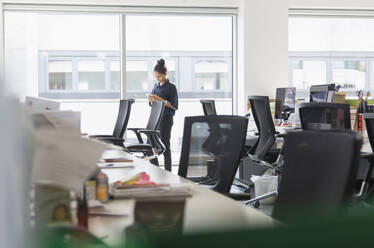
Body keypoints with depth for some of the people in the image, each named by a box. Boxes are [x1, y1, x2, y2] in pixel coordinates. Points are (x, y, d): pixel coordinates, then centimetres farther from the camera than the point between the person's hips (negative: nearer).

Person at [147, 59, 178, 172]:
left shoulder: (171, 87, -8)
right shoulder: (156, 85, 13)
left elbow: (174, 106, -11)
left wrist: (160, 99, -19)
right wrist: (151, 100, -4)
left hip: (166, 119, -7)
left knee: (165, 145, -3)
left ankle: (168, 171, 5)